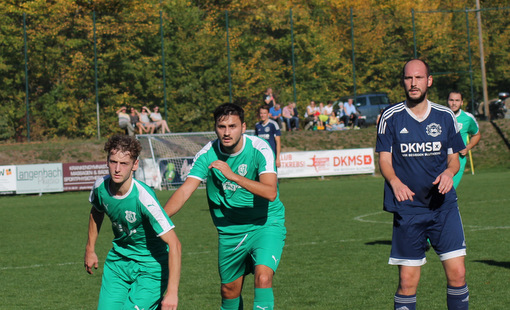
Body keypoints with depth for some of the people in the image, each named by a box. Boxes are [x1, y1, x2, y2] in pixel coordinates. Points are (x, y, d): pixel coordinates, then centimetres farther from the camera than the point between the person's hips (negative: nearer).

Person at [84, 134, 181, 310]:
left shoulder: (144, 198, -29)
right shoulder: (101, 187, -12)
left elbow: (174, 244, -31)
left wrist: (172, 292, -34)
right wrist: (90, 249, 21)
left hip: (151, 265, -5)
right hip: (118, 260, 6)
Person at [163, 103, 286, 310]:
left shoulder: (259, 149, -18)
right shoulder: (207, 155, -10)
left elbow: (270, 192, -30)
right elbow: (185, 191, -17)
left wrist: (233, 176, -38)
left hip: (266, 224, -3)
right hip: (229, 230, 3)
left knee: (263, 277, -25)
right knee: (229, 291, 12)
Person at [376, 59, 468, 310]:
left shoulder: (445, 116, 6)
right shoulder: (390, 117, 1)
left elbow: (454, 157, 14)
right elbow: (384, 159, 0)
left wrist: (449, 171, -10)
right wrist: (395, 181, -21)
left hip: (443, 205, 2)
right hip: (407, 209, -2)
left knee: (457, 274, -6)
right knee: (407, 282, -3)